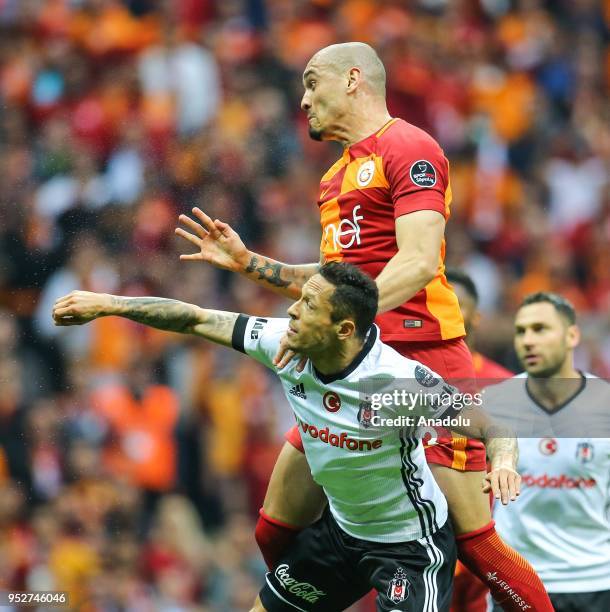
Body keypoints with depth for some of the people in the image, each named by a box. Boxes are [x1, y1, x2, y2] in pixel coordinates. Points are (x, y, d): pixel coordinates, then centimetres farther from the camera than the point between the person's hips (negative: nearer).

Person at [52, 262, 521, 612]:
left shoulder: (398, 378, -30)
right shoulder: (284, 344, -13)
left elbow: (490, 423, -26)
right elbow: (197, 320, -3)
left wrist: (502, 457, -48)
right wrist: (106, 305, -2)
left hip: (411, 542, -7)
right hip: (341, 528, 7)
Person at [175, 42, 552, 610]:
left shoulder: (408, 147, -6)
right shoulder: (339, 174, 23)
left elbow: (418, 262, -18)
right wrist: (246, 262, 21)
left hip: (420, 358, -9)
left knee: (473, 540, -13)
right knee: (276, 531, 6)